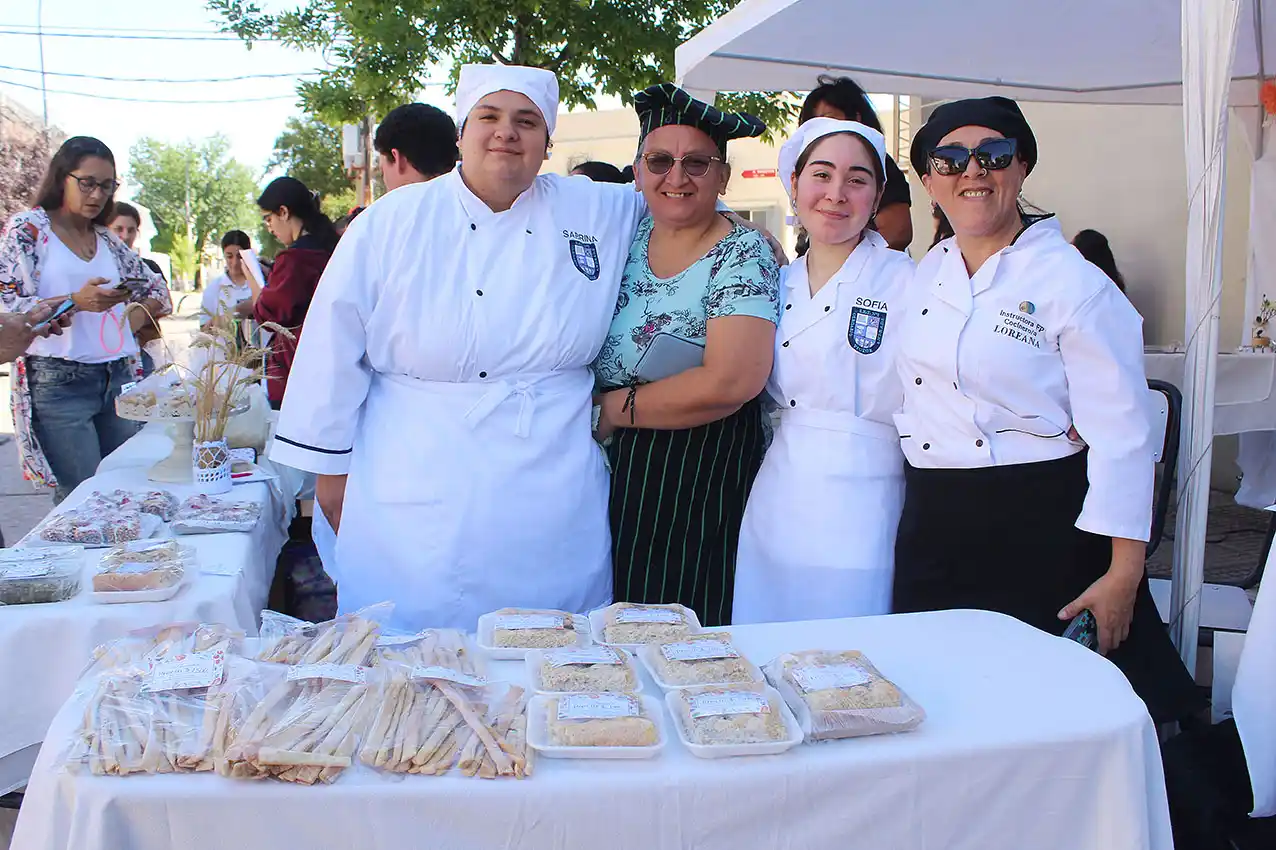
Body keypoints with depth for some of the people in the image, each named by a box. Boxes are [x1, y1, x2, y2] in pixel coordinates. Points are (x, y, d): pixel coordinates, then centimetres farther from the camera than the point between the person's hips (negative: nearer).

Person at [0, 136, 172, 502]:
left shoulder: (108, 240, 17)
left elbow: (156, 288, 22)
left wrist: (143, 309, -1)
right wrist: (75, 302, -20)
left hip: (120, 378, 6)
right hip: (57, 382, -6)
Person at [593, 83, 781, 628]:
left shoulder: (743, 255, -12)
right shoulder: (628, 235, 8)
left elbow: (731, 382, -24)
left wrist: (611, 409, -14)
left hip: (700, 476, -6)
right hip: (614, 471, 6)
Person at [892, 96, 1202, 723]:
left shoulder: (1076, 284, -10)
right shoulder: (926, 274, 8)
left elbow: (1120, 435, -12)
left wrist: (1123, 573, -15)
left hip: (1044, 530, -5)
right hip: (935, 530, 5)